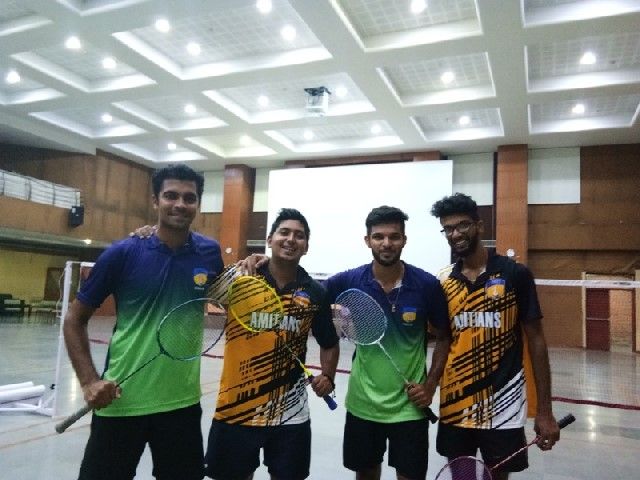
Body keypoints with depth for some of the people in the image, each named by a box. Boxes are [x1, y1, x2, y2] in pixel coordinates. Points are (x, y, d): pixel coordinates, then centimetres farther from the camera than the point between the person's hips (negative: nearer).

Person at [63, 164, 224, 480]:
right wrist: (89, 381, -11)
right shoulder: (123, 253, -8)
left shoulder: (210, 252, -1)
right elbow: (74, 320, 0)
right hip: (121, 400, -2)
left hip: (181, 401, 3)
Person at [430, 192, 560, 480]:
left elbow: (536, 340, -4)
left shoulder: (515, 274, -7)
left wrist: (545, 410, -5)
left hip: (502, 405, -3)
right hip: (455, 404, 3)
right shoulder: (444, 283, 3)